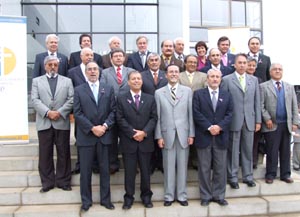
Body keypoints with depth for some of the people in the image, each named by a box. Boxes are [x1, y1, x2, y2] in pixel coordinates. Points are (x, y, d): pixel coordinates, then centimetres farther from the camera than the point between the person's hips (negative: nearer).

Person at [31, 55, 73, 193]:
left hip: (62, 122, 0)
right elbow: (35, 100, 0)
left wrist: (60, 112, -11)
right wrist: (48, 112, -14)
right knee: (45, 154, 4)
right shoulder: (36, 81, 12)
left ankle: (63, 181, 15)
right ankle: (47, 182, 15)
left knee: (63, 153, 4)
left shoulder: (67, 81, 13)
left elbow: (71, 99, 1)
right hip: (44, 123, 0)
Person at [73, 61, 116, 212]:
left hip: (104, 135, 1)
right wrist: (92, 128, -12)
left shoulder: (108, 89, 9)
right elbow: (77, 113, -4)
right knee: (85, 170, 5)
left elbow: (113, 110, 4)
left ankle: (105, 199, 20)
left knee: (104, 169, 8)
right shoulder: (79, 90, 4)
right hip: (86, 135, -1)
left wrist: (105, 126, -10)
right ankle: (86, 201, 17)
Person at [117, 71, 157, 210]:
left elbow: (153, 118, 1)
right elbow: (120, 119, -5)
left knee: (145, 171, 10)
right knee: (129, 171, 6)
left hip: (146, 141, 2)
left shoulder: (150, 99, 9)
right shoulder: (121, 99, 3)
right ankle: (129, 197, 19)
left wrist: (144, 132, -13)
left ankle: (146, 196, 24)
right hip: (128, 141, -1)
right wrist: (133, 133, -14)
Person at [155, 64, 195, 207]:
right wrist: (159, 136, -3)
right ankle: (169, 196, 19)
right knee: (168, 167, 6)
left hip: (183, 134, 1)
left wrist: (191, 134, -1)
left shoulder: (187, 91, 6)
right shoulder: (159, 93, 4)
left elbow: (191, 114, 3)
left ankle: (182, 196, 20)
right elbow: (157, 116, 2)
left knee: (182, 166, 8)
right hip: (167, 135, 0)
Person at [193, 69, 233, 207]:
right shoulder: (198, 94, 3)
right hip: (204, 136, -2)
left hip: (221, 137, 3)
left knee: (220, 168, 7)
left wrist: (219, 126, -12)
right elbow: (196, 113, -6)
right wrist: (209, 127, -15)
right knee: (204, 168, 4)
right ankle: (206, 196, 15)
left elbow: (229, 114, 4)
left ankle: (219, 195, 19)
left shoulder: (227, 95, 12)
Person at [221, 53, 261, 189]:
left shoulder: (254, 80, 11)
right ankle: (232, 177, 16)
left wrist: (258, 120, 6)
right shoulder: (227, 80, -1)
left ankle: (248, 176, 22)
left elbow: (257, 101, 10)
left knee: (248, 150, 10)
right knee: (233, 151, 4)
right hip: (234, 121, -3)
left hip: (249, 121, 3)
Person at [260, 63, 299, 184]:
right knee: (272, 151, 0)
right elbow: (261, 105, -4)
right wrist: (267, 119, -13)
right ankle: (270, 174, 11)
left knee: (286, 151, 8)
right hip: (272, 124, -3)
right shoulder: (263, 86, 3)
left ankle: (285, 174, 18)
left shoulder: (290, 87, 15)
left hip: (287, 124, 4)